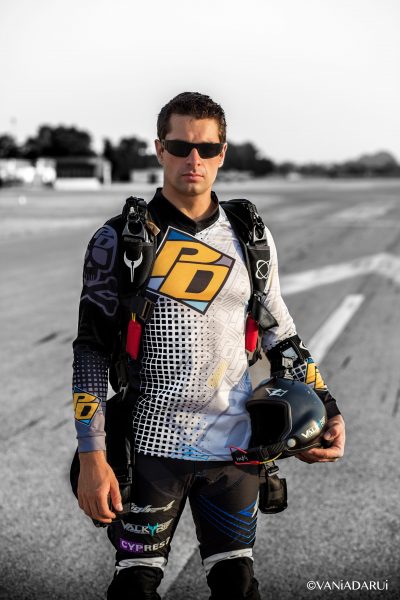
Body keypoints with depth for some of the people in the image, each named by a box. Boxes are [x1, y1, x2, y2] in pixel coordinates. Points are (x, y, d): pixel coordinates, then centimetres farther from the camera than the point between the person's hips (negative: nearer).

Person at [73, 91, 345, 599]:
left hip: (235, 445, 3)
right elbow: (91, 349, -4)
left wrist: (327, 412, 5)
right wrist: (91, 455, -10)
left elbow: (281, 336, 15)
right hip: (153, 444, -2)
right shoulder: (121, 238, -2)